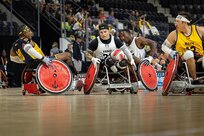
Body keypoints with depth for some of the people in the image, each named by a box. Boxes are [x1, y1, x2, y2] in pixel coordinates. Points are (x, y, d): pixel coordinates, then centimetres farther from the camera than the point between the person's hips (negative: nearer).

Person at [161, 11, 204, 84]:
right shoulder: (174, 34, 1)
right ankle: (194, 80, -28)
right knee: (188, 53, -34)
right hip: (186, 62, 1)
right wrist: (171, 52, -12)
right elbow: (164, 46, 10)